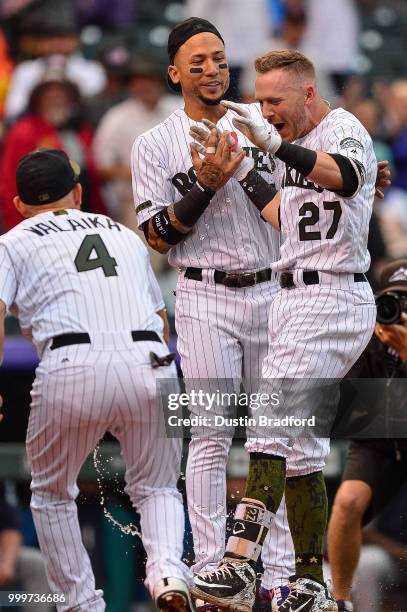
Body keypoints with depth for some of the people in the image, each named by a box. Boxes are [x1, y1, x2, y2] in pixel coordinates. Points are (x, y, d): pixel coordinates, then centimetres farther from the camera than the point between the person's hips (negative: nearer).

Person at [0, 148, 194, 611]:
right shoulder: (125, 235, 31)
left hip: (72, 368, -3)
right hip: (150, 362, 3)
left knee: (51, 493, 21)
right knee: (156, 486, 20)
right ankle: (168, 570, -8)